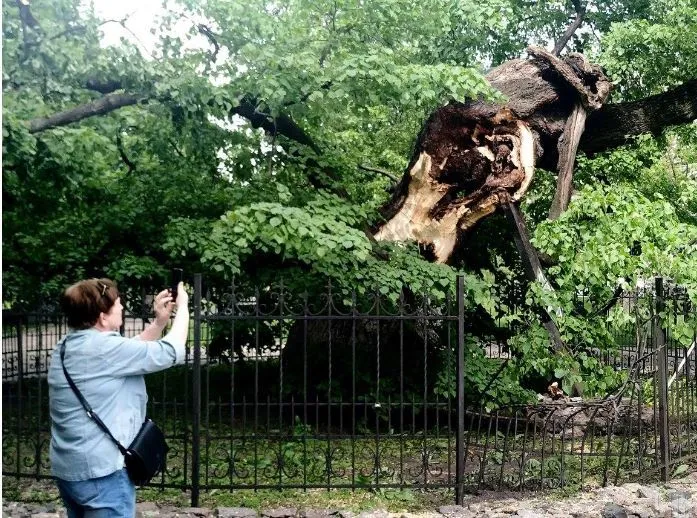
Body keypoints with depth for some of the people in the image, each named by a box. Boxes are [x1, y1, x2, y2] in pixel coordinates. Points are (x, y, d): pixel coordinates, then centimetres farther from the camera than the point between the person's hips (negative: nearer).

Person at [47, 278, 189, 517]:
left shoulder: (67, 346, 9)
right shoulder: (104, 348, -19)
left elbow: (133, 351, 20)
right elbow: (171, 352, -12)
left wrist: (159, 321, 13)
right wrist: (183, 307, 1)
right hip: (101, 472, -10)